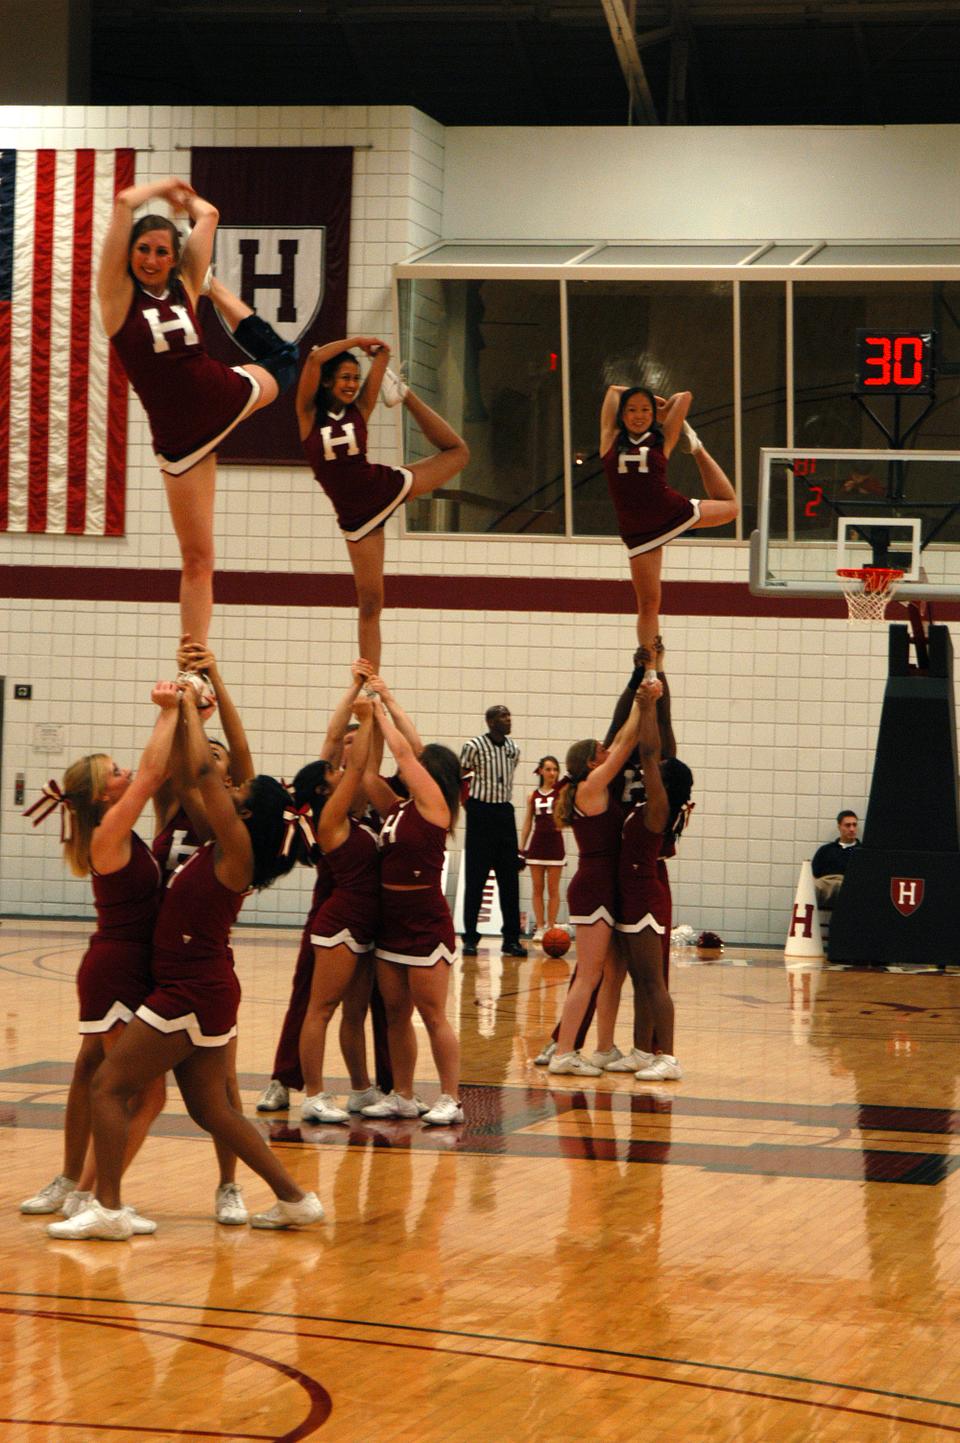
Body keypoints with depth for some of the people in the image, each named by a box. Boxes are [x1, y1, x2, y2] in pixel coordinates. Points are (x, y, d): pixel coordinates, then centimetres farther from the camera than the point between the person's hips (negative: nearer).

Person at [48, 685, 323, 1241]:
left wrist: (190, 709, -9)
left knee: (110, 1085, -6)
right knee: (211, 1109, 14)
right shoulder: (226, 850, 8)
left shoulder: (237, 850, -16)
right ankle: (296, 1200, 17)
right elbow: (206, 776, 17)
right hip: (203, 990, 10)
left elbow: (204, 771, -20)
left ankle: (108, 1209, -8)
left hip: (193, 995, -10)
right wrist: (185, 711, 13)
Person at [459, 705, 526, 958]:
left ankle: (511, 939, 7)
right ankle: (470, 938, 4)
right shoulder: (473, 746, -8)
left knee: (510, 878, 3)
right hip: (480, 812, -5)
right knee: (475, 878, -2)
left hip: (504, 813, 5)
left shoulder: (513, 749, 7)